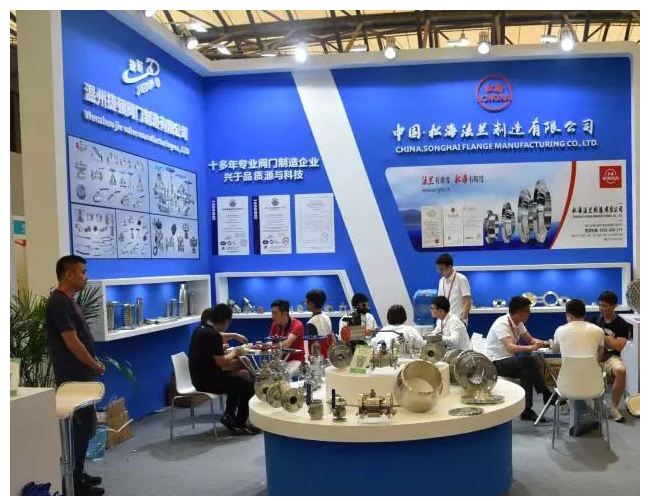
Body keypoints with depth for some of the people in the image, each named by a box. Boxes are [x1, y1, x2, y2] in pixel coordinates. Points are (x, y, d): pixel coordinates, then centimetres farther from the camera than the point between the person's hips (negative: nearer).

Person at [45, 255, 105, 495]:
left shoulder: (68, 301, 13)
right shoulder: (59, 303, -19)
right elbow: (71, 342, -21)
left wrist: (93, 361, 10)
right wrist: (95, 365, -11)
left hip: (79, 375, 10)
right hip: (74, 377, -10)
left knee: (84, 425, 15)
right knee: (82, 427, -4)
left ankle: (77, 474, 25)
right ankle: (75, 481, 5)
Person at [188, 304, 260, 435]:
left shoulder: (201, 329, 7)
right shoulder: (212, 335, -23)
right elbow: (221, 362, -22)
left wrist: (234, 335, 34)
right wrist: (234, 353, -5)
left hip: (201, 377, 10)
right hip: (207, 381, -10)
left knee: (242, 375, 23)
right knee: (249, 384, -6)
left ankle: (229, 416, 24)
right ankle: (239, 425, 6)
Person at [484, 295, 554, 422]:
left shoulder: (518, 323, 4)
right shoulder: (502, 324, -21)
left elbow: (530, 340, 13)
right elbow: (510, 347, -34)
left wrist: (545, 343, -6)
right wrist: (530, 348, -47)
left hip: (509, 360, 8)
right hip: (495, 363, -8)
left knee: (528, 370, -21)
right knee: (528, 362, -27)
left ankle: (527, 411, -18)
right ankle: (546, 395, -15)